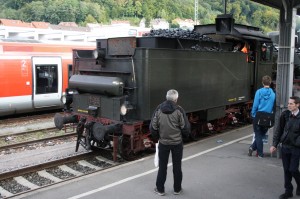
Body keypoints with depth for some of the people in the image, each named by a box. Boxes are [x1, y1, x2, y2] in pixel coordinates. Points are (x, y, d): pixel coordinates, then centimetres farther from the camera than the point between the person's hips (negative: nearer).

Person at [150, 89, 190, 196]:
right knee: (177, 166, 12)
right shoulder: (179, 110, -12)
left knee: (162, 166, 12)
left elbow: (153, 127, -2)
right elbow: (185, 127, -10)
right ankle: (177, 189, 24)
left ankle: (160, 189, 20)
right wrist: (184, 135, 11)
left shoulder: (158, 109, -5)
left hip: (163, 142, 2)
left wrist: (157, 136, 15)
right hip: (177, 143, -1)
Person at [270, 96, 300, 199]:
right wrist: (274, 144, 1)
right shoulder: (285, 115, -2)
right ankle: (288, 191, 23)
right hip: (285, 147, 3)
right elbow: (279, 130, 3)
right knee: (286, 170, 9)